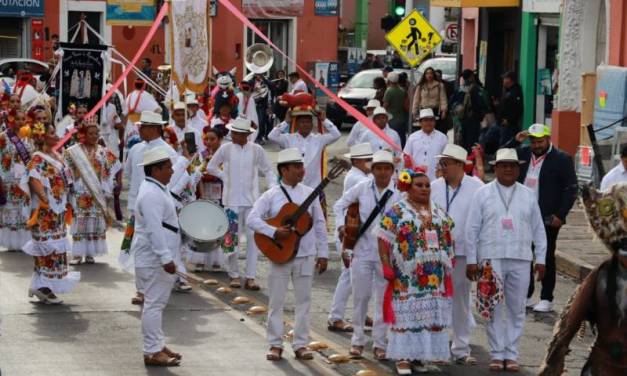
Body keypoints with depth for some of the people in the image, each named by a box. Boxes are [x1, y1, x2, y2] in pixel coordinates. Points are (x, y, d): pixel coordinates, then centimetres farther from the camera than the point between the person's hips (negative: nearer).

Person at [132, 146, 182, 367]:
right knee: (154, 303, -7)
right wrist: (166, 258, -27)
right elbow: (154, 229, -26)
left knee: (157, 303, 17)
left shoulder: (157, 190, 14)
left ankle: (157, 346, 26)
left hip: (157, 258, 11)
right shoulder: (151, 194, -20)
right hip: (154, 259, -11)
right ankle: (152, 352, -3)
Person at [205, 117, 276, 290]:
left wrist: (273, 187, -4)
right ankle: (234, 275, 15)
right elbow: (211, 167, 13)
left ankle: (250, 277, 2)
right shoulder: (225, 149, 0)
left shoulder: (256, 150, 0)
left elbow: (268, 171, 10)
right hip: (232, 200, 0)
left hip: (252, 199, 0)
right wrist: (225, 177, 3)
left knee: (253, 237, -3)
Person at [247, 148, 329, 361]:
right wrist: (274, 232, -23)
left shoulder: (309, 194, 5)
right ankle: (275, 345, 11)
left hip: (305, 256, 2)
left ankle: (301, 344, 13)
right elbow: (252, 219, -10)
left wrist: (323, 254, 4)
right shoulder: (271, 196, -2)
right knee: (277, 301, 3)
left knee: (303, 300, 5)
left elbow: (319, 225, 7)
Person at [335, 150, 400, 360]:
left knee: (384, 299, 5)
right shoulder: (362, 188, 1)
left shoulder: (399, 194, -5)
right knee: (360, 296, 6)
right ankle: (358, 340, 19)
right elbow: (339, 205, 12)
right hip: (362, 250, 1)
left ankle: (379, 343, 15)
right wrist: (341, 226, -1)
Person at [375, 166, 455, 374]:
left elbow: (447, 240, 21)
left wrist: (449, 264, 15)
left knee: (432, 315, 6)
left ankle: (424, 356, 13)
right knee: (406, 314, -5)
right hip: (408, 278, -5)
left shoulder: (439, 212, 14)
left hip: (435, 278, 5)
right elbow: (384, 240, -6)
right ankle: (403, 357, -1)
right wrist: (387, 266, -12)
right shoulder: (396, 212, -3)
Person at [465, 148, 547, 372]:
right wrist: (471, 260, -3)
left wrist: (541, 259, 6)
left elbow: (538, 230, 11)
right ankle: (497, 354, 6)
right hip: (491, 259, -2)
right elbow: (472, 230, 2)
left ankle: (511, 355, 10)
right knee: (494, 308, -1)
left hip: (520, 260, 2)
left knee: (516, 309, 3)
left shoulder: (528, 196, 10)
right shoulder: (483, 194, 4)